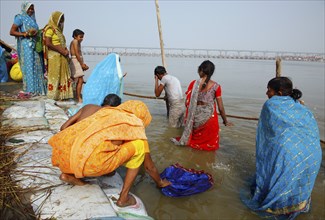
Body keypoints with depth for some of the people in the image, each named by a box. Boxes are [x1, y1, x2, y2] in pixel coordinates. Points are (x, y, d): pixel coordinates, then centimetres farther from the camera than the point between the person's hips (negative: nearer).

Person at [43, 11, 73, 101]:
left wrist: (65, 51, 0)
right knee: (54, 76, -4)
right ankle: (54, 95, 3)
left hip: (62, 57, 8)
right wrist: (62, 51, -16)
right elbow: (48, 43, -15)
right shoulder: (50, 29, -6)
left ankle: (62, 95, 12)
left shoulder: (58, 29, 19)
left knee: (63, 75, 7)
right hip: (54, 56, -8)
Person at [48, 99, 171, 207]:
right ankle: (123, 197, 12)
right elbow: (149, 165, 22)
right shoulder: (136, 126, 13)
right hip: (91, 161, -7)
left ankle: (69, 174, 21)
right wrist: (160, 183, 42)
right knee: (139, 147, 8)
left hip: (67, 153, 7)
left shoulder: (106, 110, 25)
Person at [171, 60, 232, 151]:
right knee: (210, 142, 20)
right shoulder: (216, 86, -10)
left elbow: (187, 103, -5)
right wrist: (225, 121, 9)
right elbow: (220, 108, -7)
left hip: (196, 117, 2)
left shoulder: (193, 84, -8)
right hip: (209, 117, -1)